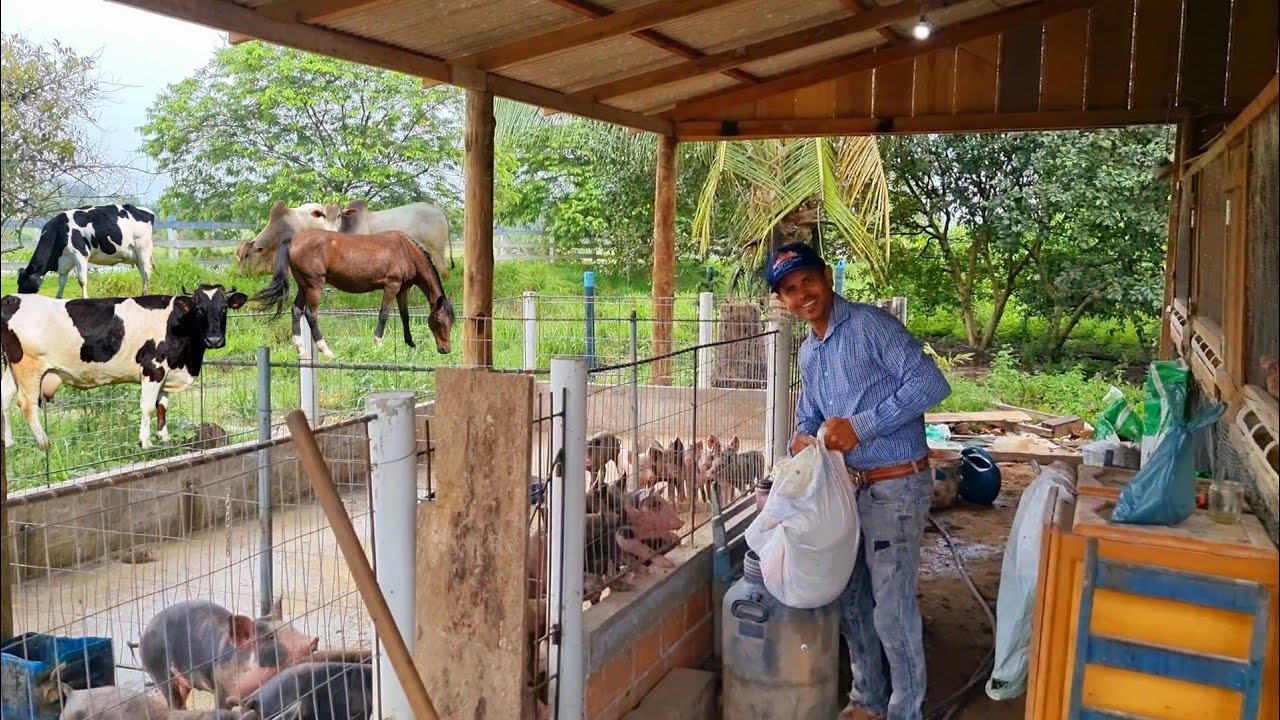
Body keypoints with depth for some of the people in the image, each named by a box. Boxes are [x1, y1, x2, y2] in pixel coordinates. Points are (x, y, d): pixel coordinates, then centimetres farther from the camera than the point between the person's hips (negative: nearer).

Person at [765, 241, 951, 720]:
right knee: (851, 600, 16)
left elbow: (930, 384, -22)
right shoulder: (809, 353, 12)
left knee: (891, 608, -2)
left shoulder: (870, 325, -14)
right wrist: (803, 438, -2)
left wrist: (861, 426, -23)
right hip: (848, 485, 8)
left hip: (895, 486, -8)